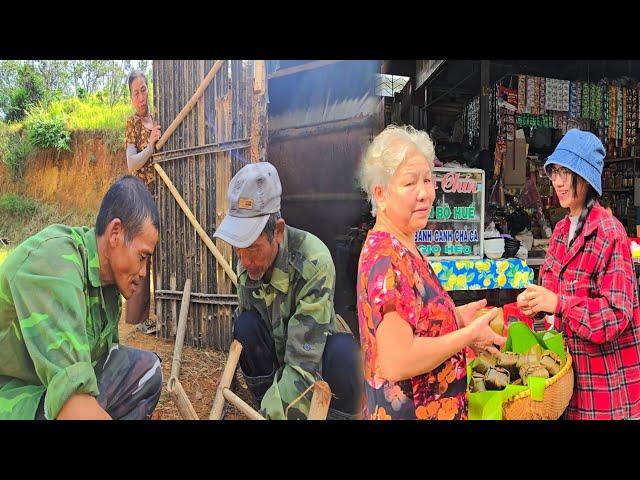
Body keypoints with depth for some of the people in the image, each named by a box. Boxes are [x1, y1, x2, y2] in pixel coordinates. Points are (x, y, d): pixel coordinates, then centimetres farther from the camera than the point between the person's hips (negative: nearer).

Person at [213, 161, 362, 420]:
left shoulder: (314, 262, -32)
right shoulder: (246, 263, -13)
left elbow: (305, 365, -34)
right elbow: (242, 336, 1)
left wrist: (270, 414, -38)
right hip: (274, 357, 4)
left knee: (342, 351, -35)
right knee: (246, 323, -23)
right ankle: (268, 402, -6)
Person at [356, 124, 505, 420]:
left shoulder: (400, 248, 6)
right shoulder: (388, 257, -24)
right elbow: (396, 362, -30)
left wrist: (455, 316, 5)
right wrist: (469, 334, -19)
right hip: (410, 411, -9)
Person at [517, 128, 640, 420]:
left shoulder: (609, 232, -17)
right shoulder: (562, 229, 7)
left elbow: (615, 314, -20)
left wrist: (556, 302, -28)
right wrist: (535, 301, -7)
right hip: (570, 363, 7)